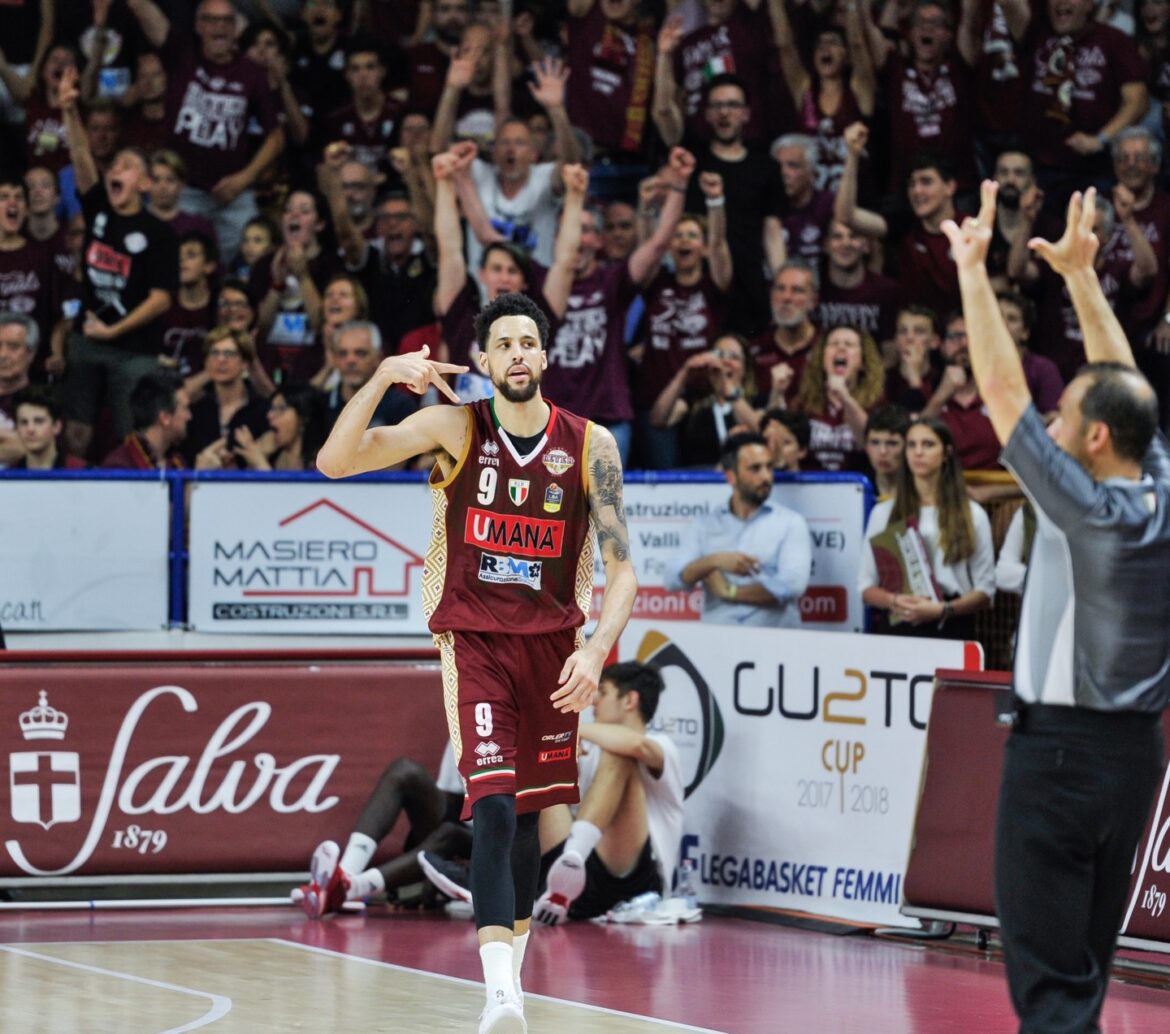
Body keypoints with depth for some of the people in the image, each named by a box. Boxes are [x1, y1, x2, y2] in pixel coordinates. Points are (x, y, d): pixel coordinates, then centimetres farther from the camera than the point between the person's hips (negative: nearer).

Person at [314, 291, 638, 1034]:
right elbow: (335, 462, -13)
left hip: (552, 641, 3)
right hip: (475, 642, -3)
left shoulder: (590, 446, -3)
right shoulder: (456, 428, -6)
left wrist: (594, 652, -19)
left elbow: (622, 570, -4)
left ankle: (514, 957, 30)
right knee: (494, 806, -17)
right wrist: (384, 377, -26)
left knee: (529, 813, 11)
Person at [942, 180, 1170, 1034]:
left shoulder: (1085, 507, -17)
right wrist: (1080, 274, 19)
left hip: (1062, 746, -8)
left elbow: (1003, 392, -15)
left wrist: (974, 271, -9)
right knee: (1088, 957, 15)